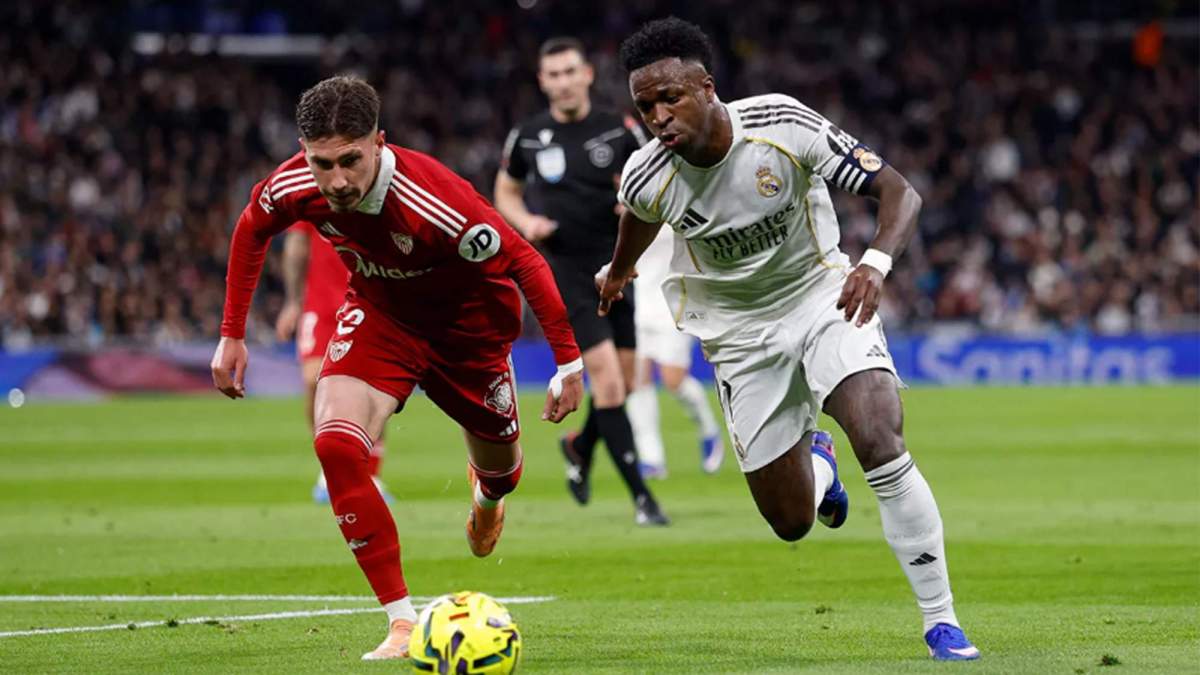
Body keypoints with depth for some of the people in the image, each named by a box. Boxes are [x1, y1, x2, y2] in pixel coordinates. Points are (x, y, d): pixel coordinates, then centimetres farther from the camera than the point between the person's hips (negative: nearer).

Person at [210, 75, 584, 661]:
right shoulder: (292, 187, -25)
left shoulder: (437, 204, -40)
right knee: (335, 446, -23)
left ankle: (487, 493, 61)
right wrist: (232, 336, 0)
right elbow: (251, 230, 0)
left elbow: (525, 263, -26)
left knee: (497, 468, 17)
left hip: (466, 321, -3)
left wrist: (569, 361, -22)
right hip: (380, 311, 3)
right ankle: (402, 622, -14)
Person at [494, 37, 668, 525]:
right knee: (607, 379, -14)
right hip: (564, 271, -3)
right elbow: (505, 191, 15)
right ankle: (641, 498, -12)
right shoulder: (528, 137, 0)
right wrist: (525, 222, -5)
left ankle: (580, 446, 42)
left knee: (622, 383, 9)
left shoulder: (619, 131, 1)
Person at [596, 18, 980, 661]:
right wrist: (619, 271, 30)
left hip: (822, 295, -2)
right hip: (740, 332, 2)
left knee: (880, 444, -28)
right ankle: (815, 465, 41)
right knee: (792, 521, 1)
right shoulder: (647, 175, -17)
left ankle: (941, 622, -17)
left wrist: (876, 263, -38)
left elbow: (899, 192, -19)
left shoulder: (784, 125, -24)